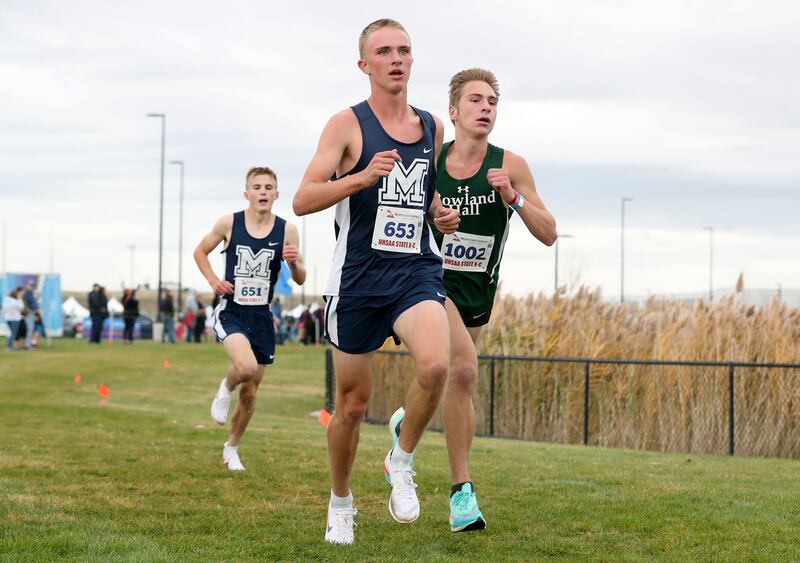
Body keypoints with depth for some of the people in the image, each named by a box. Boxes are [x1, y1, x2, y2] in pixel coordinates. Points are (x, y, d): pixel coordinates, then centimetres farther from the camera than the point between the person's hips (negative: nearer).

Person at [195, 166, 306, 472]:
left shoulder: (286, 230, -3)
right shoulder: (229, 223, -5)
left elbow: (300, 280, 1)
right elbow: (200, 252, 11)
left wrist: (294, 263, -21)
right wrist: (213, 280, -5)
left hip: (262, 317, 3)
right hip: (231, 311, -2)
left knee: (250, 390, 10)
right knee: (247, 366, -30)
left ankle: (232, 447, 31)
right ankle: (226, 388, 6)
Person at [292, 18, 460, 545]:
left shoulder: (432, 126, 11)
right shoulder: (348, 123, -3)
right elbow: (303, 200, -11)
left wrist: (441, 213, 7)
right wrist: (363, 176, -25)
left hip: (417, 271, 3)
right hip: (358, 278, -2)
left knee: (435, 365, -27)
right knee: (353, 403, 6)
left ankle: (401, 463, -3)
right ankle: (341, 503, 30)